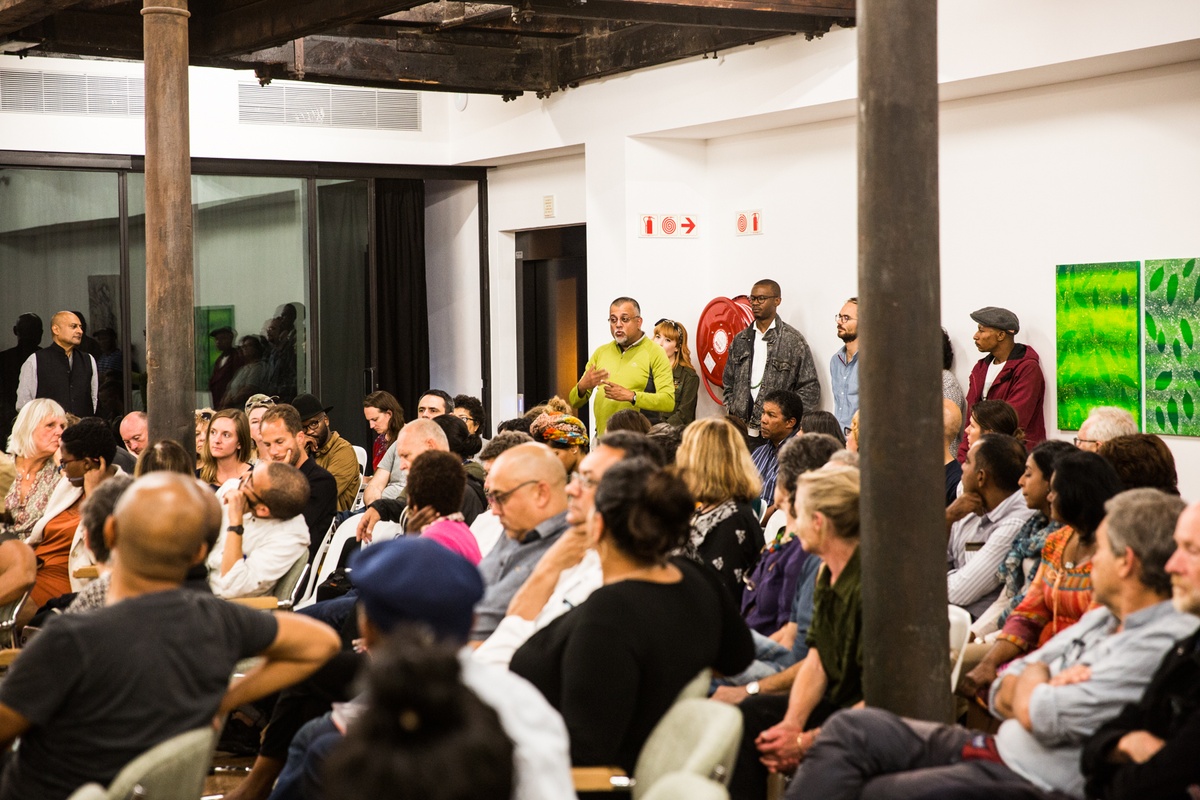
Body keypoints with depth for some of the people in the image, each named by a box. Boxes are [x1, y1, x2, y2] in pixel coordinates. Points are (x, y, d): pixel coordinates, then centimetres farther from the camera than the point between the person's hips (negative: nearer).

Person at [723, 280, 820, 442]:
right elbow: (728, 384, 24)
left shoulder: (794, 340, 1)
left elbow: (810, 388, 0)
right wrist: (731, 413, 8)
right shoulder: (740, 340, 16)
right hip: (741, 430, 4)